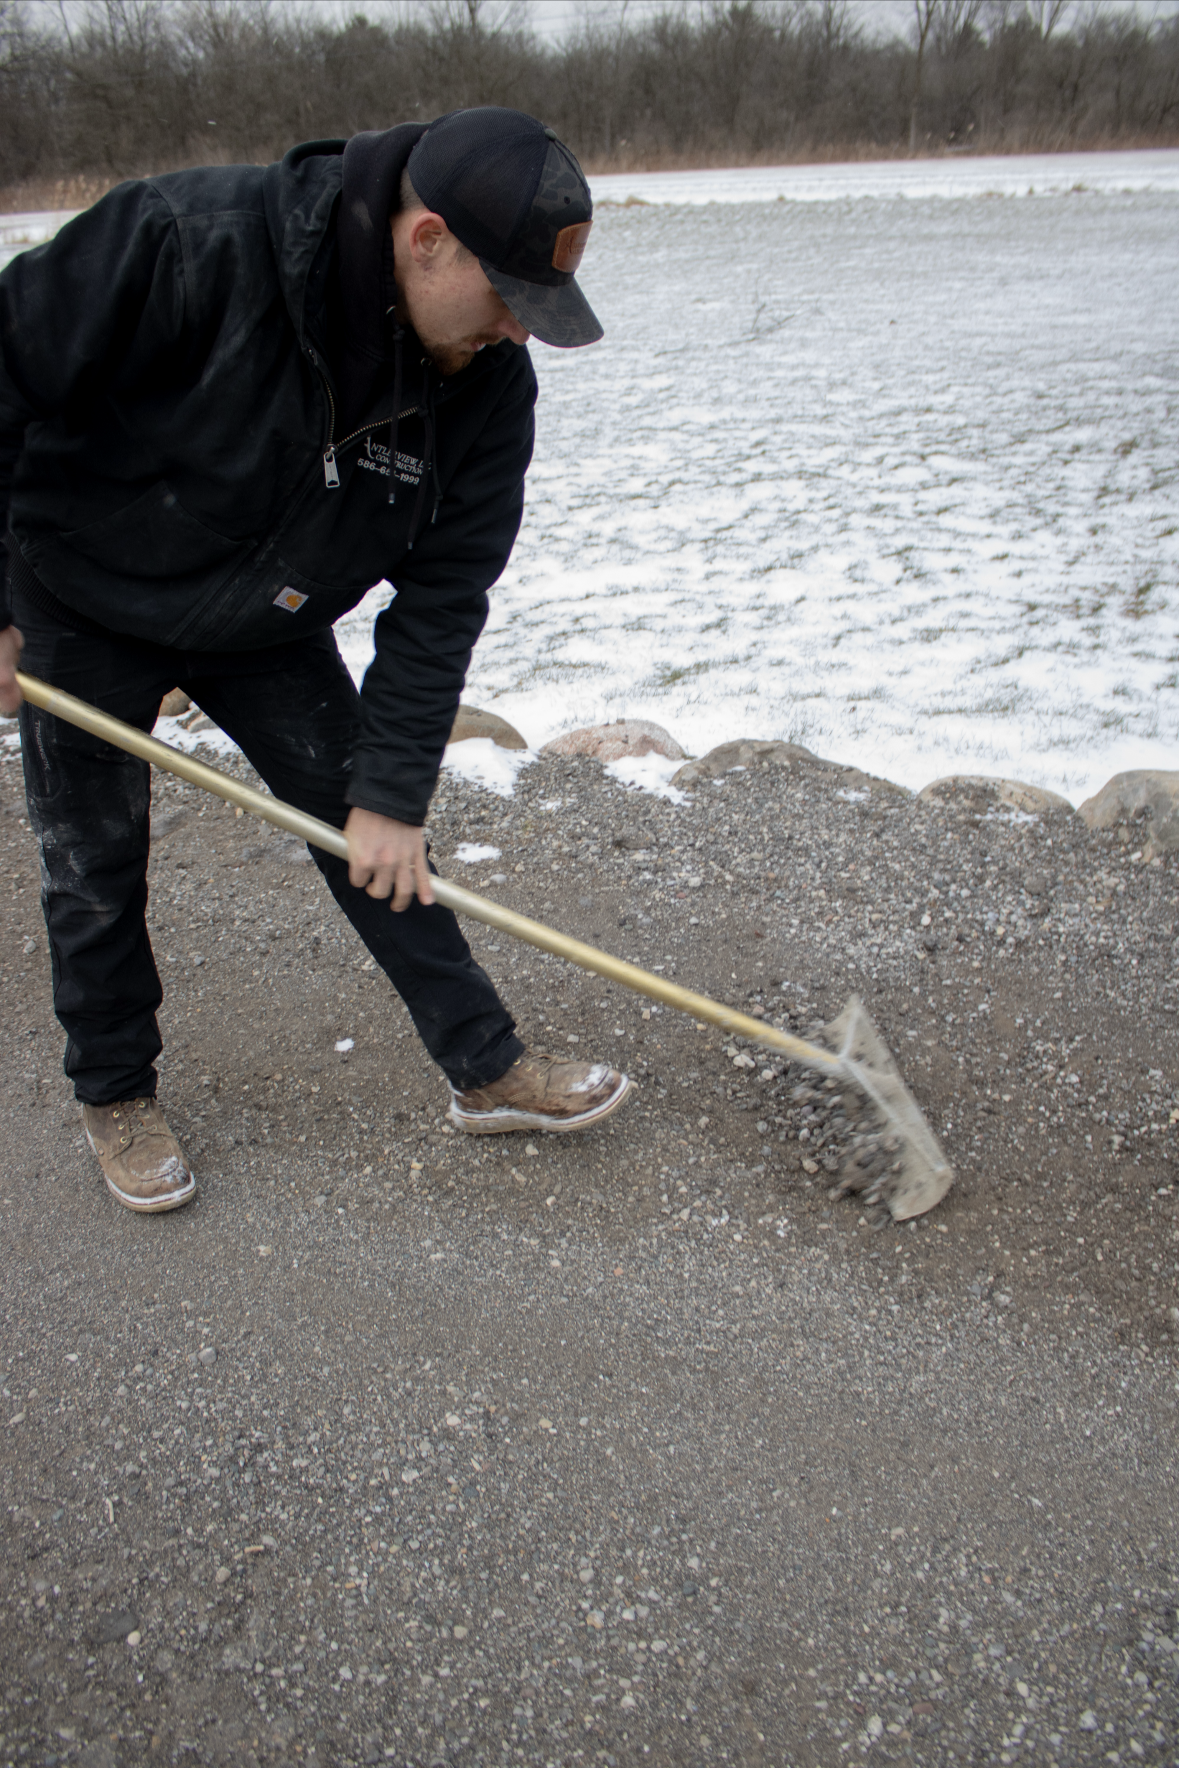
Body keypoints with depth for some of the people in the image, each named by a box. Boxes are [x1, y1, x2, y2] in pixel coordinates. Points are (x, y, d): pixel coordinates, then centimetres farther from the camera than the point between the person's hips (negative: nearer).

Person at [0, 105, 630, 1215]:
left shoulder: (489, 381, -18)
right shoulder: (188, 245, -33)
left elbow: (441, 597, -14)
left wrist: (392, 792, -14)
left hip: (269, 630, 4)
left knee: (374, 839, 2)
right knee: (94, 864, 6)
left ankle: (487, 1070, 15)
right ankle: (114, 1093, 29)